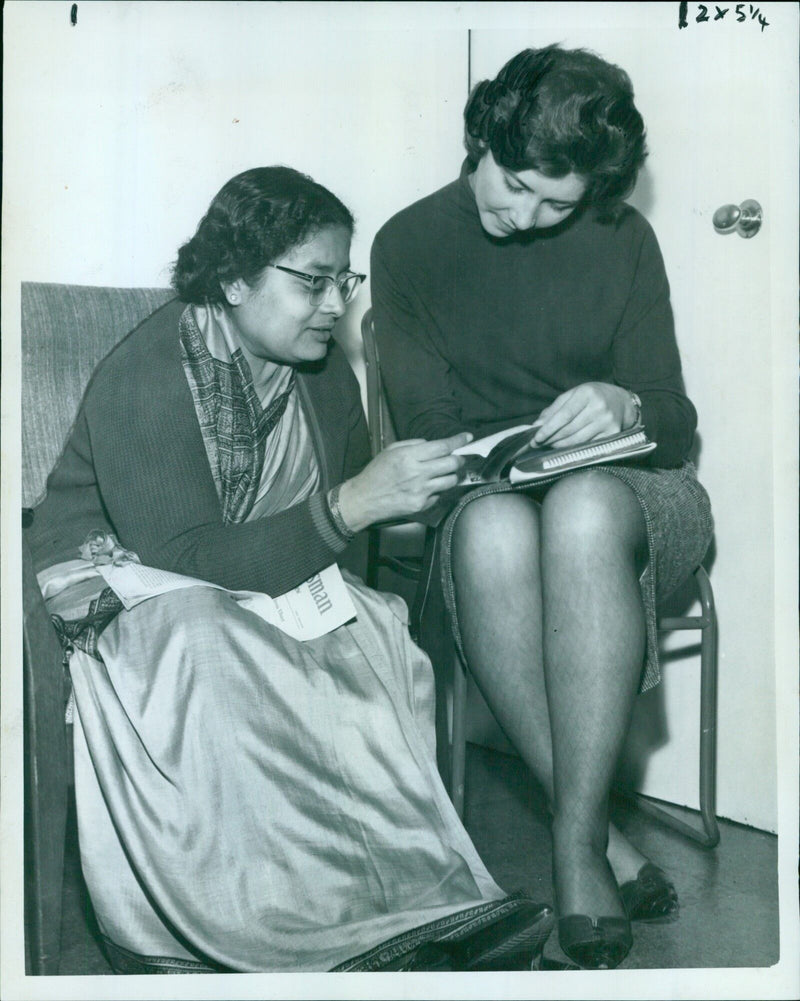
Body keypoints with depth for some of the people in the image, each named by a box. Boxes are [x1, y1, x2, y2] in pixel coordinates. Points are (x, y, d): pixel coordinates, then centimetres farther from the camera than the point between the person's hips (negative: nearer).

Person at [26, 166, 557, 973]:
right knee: (211, 641, -38)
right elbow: (185, 563, -28)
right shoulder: (147, 376, -19)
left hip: (264, 580, 6)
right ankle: (377, 917, -32)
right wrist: (350, 505, -33)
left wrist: (408, 494, -12)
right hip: (116, 583, -6)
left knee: (376, 628, -23)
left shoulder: (324, 374, 5)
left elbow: (334, 531, 9)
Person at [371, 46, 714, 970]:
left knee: (583, 509, -38)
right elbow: (424, 425, 3)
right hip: (478, 499, 0)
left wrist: (625, 408, -22)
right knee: (494, 529, -38)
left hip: (619, 490, 0)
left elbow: (677, 428, 2)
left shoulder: (622, 242, 3)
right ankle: (602, 836, -28)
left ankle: (575, 846, -32)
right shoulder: (409, 244, 5)